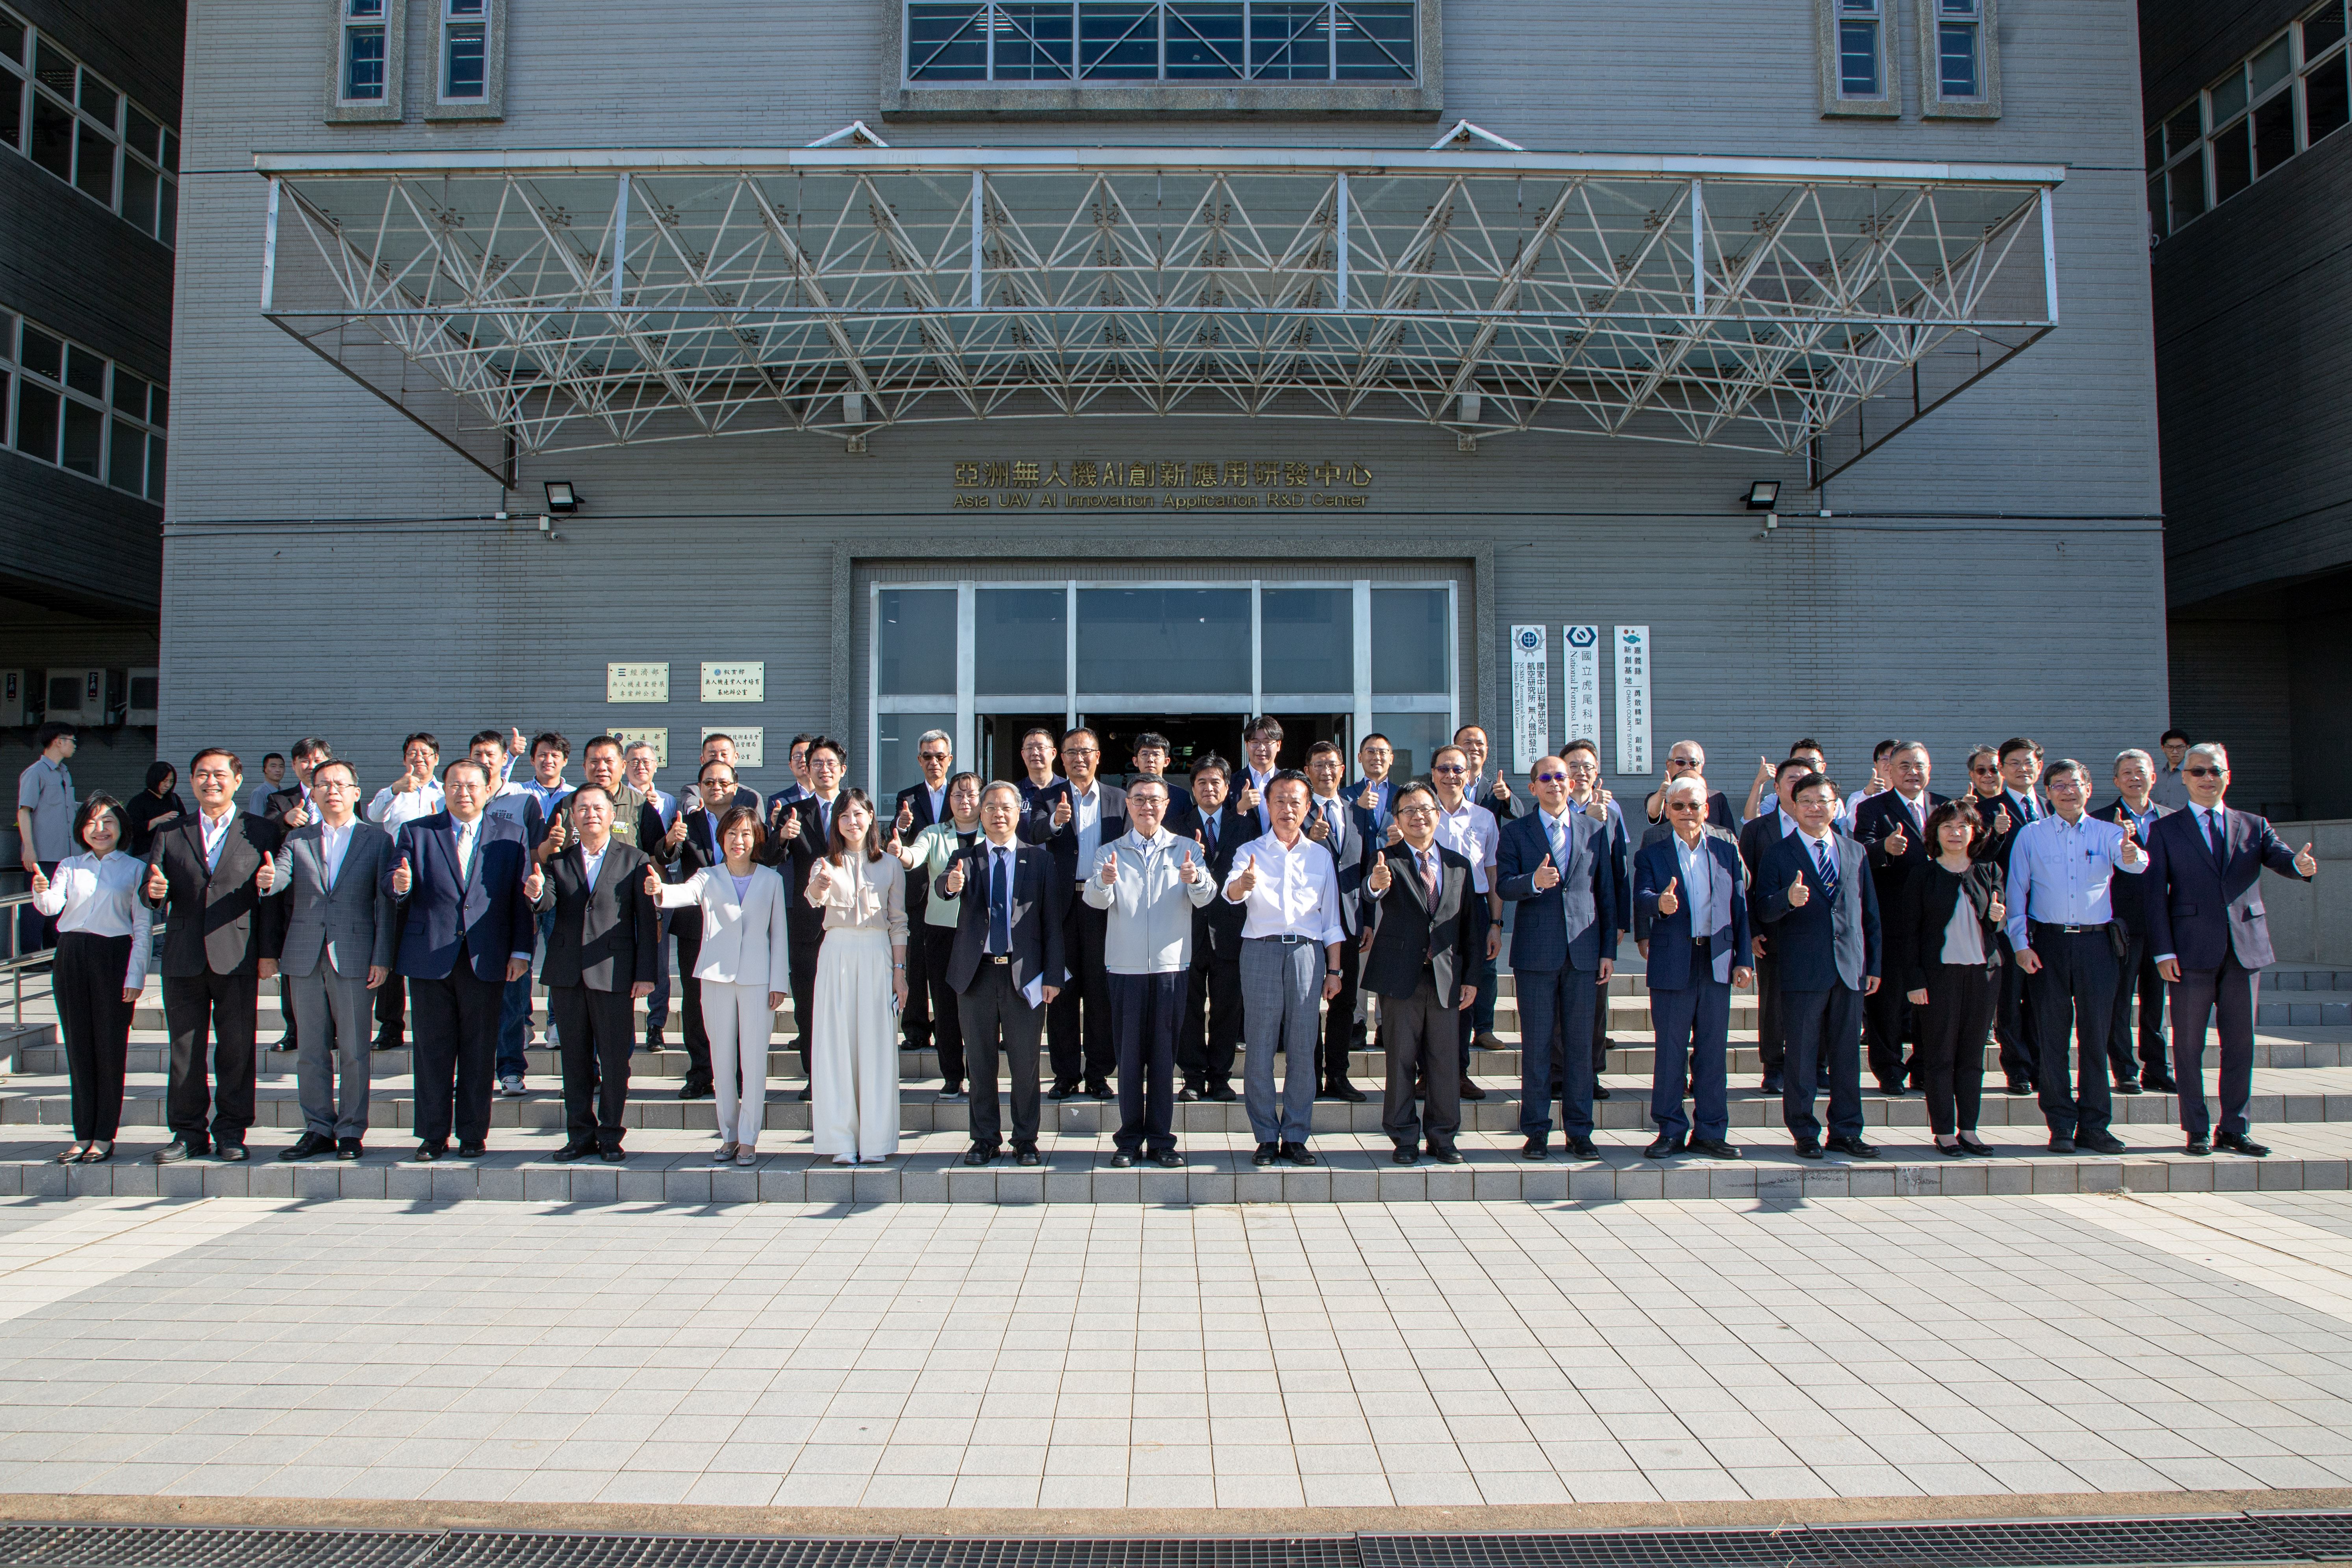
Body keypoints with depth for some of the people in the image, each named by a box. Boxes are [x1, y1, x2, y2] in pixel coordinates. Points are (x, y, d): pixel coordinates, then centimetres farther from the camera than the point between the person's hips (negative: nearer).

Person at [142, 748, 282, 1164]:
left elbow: (272, 897, 1)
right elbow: (154, 898, 10)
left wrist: (269, 952, -5)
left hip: (237, 958, -2)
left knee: (237, 1050, 2)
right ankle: (189, 1132, 17)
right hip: (183, 959, 3)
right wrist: (155, 891, -14)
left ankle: (231, 1132, 12)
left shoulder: (262, 832, 5)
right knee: (185, 1050, 7)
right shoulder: (169, 834, 12)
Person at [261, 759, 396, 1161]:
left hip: (354, 959, -3)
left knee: (353, 1051, 1)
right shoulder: (297, 839, 12)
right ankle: (318, 1130, 18)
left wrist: (382, 959, -7)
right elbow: (282, 877, -6)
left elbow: (385, 903, -1)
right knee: (311, 1050, 9)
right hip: (305, 959, 3)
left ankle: (351, 1132, 10)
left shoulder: (377, 840, 4)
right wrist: (268, 880, -31)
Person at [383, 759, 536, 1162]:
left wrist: (521, 951, -3)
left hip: (486, 961, 0)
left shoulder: (511, 836, 8)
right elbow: (391, 887, 1)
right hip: (429, 958, 0)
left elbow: (522, 897, 4)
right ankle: (433, 1135, 16)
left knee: (480, 1050, 5)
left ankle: (473, 1135, 14)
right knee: (432, 1050, 6)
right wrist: (400, 885, -23)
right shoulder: (415, 833, 8)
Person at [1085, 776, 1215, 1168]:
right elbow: (1096, 900, -9)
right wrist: (1104, 883, -32)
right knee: (1129, 1054, 4)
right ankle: (1129, 1141, 12)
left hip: (1171, 965, 0)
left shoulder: (1187, 850, 6)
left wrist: (1196, 880, -32)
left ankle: (1162, 1140, 11)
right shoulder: (1109, 853, 7)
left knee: (1164, 1054, 4)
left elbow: (1204, 899, -9)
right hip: (1125, 966, 0)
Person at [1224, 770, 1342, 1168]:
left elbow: (1331, 918, 15)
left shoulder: (1321, 855, 14)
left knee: (1303, 1049, 1)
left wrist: (1334, 970, 8)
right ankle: (1266, 1137, 9)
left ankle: (1296, 1136, 11)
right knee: (1260, 1049, 0)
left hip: (1307, 952, 2)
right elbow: (1231, 893, -13)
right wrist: (1242, 884, -37)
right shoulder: (1251, 851, 7)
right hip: (1261, 951, -2)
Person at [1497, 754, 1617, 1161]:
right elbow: (1503, 887, -4)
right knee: (1536, 1045, 3)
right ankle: (1536, 1131, 11)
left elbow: (1606, 891, 10)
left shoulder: (1595, 828, 10)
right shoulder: (1516, 831, 4)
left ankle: (1579, 1131, 14)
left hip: (1584, 950, 2)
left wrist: (1609, 949, 6)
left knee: (1580, 1044, 6)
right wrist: (1534, 882, -25)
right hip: (1536, 952, -2)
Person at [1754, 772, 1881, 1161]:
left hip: (1850, 968, 4)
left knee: (1847, 1053, 9)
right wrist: (1788, 899, -28)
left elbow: (1869, 911, 14)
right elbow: (1763, 910, -7)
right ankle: (1804, 1132, 13)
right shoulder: (1779, 854, 0)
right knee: (1801, 1055, 2)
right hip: (1802, 969, -3)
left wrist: (1874, 964, 10)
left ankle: (1846, 1131, 19)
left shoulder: (1856, 852, 12)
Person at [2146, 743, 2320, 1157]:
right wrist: (2163, 951, -8)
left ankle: (2234, 1129, 18)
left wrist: (2299, 864, -30)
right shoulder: (2166, 830, 5)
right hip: (2192, 952, -3)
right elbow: (2156, 893, 0)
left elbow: (2280, 857, -4)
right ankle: (2197, 1130, 11)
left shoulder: (2253, 826, 13)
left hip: (2245, 949, 3)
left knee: (2240, 1044, 8)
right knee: (2189, 1045, 2)